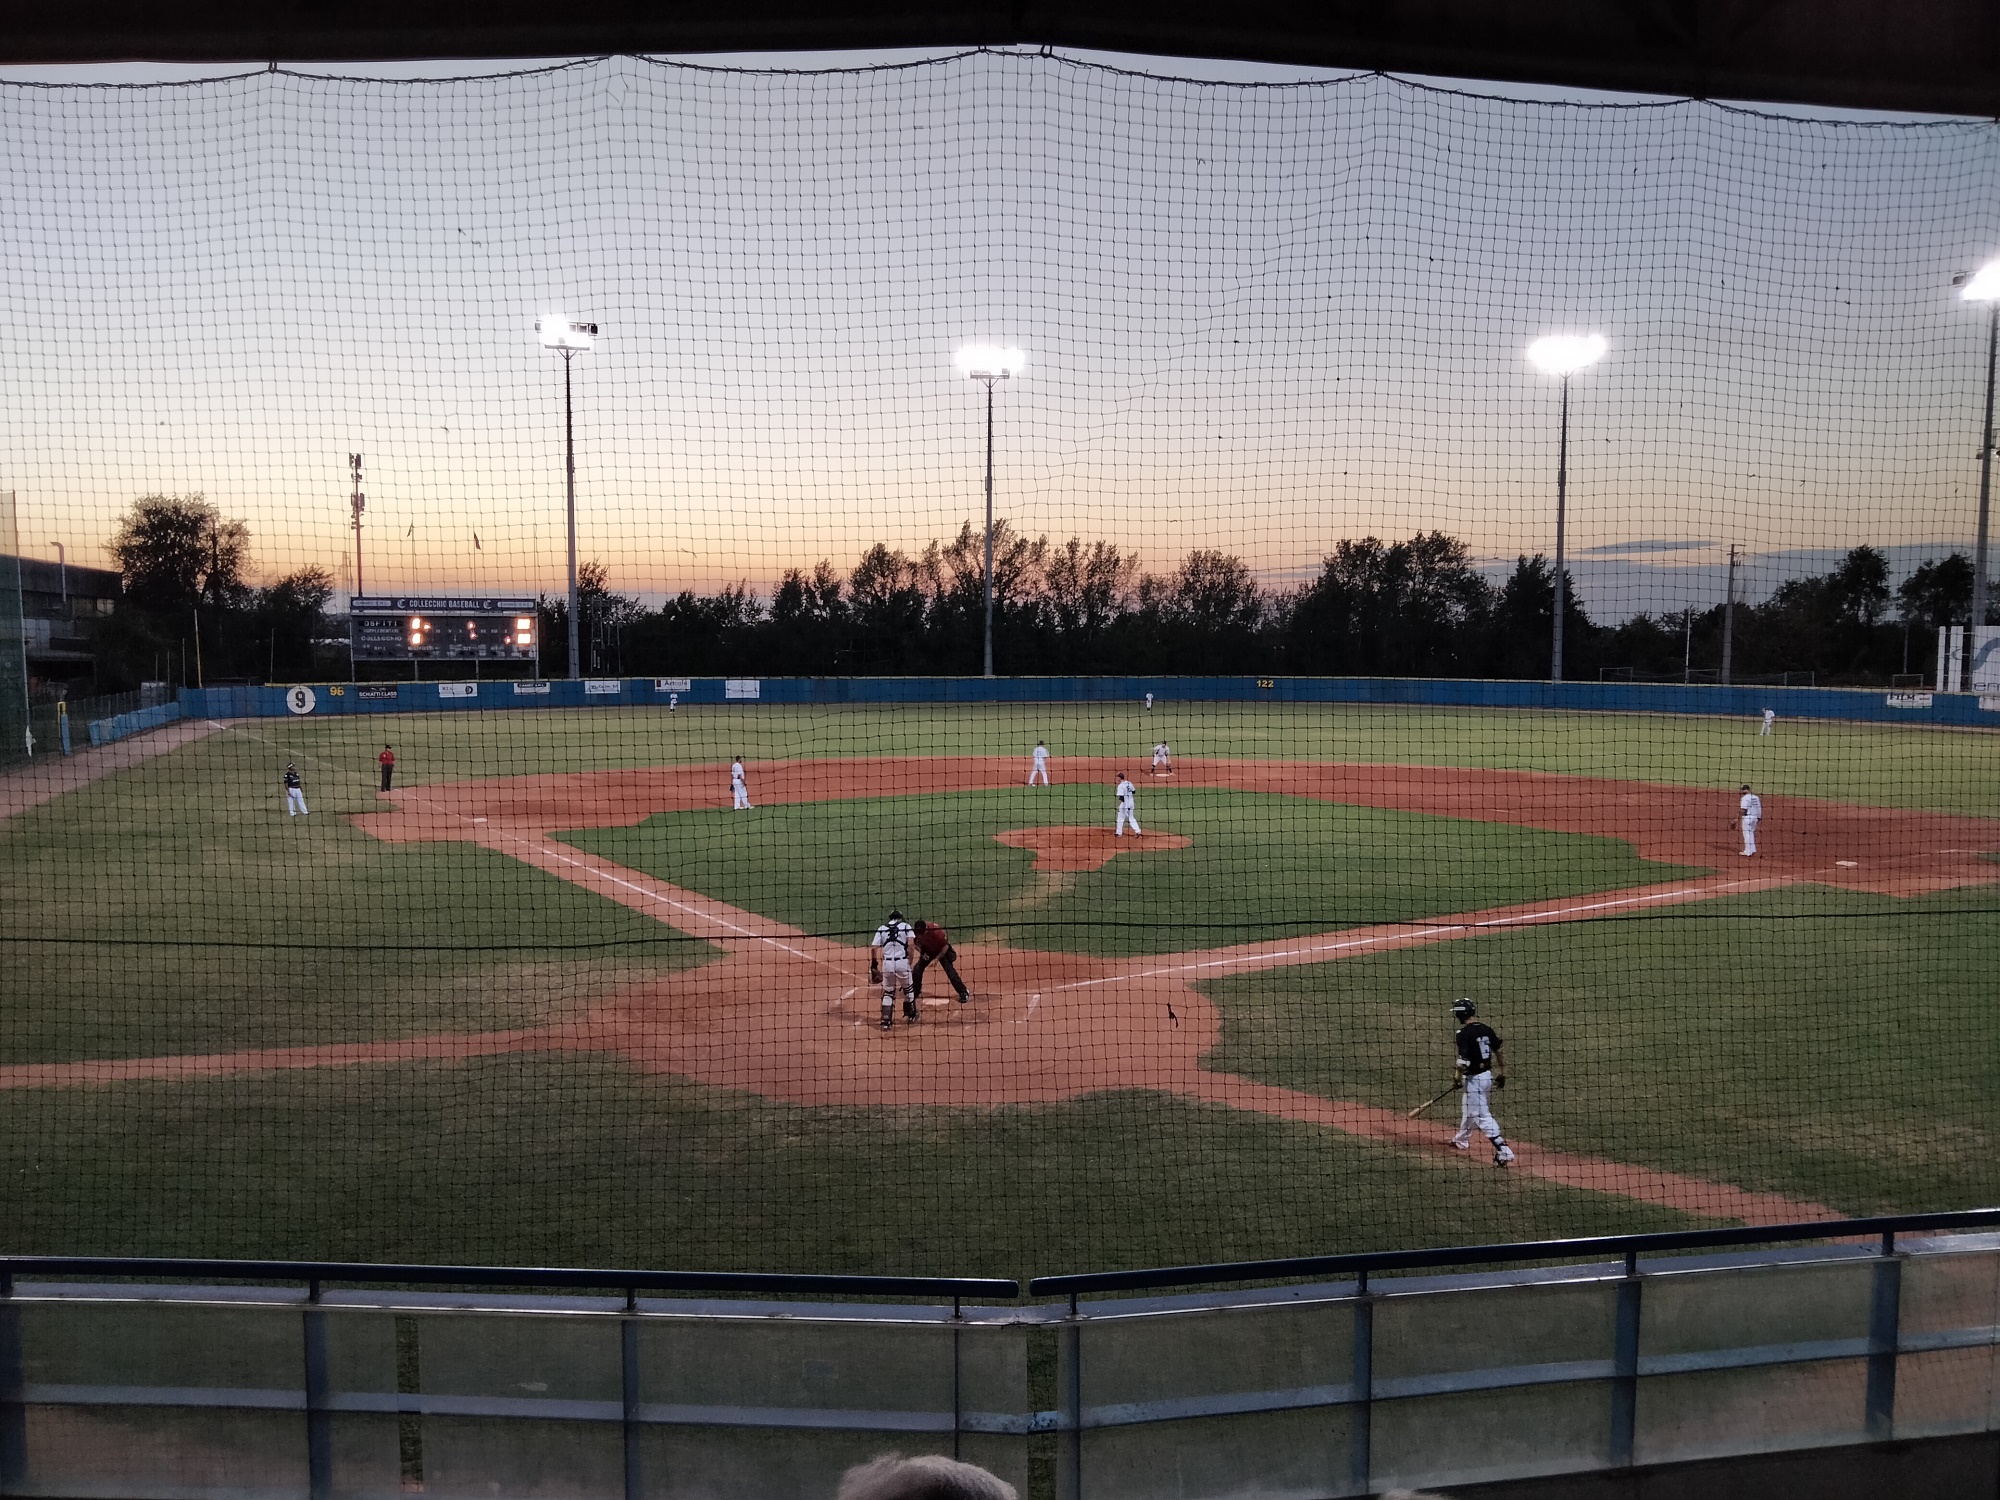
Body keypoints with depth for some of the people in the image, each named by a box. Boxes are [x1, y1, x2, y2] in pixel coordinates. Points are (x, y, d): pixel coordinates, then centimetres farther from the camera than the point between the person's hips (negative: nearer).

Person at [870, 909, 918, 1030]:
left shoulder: (881, 928, 11)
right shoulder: (906, 926, 5)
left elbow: (873, 948, 3)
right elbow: (910, 944, -9)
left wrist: (873, 966, 9)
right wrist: (910, 962, -3)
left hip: (887, 963, 2)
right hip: (902, 962, -2)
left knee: (888, 992, 15)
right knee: (908, 989, 19)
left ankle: (886, 1021, 9)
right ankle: (911, 1016, 30)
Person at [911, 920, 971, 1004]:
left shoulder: (936, 931, -38)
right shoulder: (914, 930, -25)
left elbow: (946, 946, -25)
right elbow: (916, 943, -4)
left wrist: (937, 958, -26)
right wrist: (922, 953, -20)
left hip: (942, 950, -4)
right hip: (927, 951, 4)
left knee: (950, 970, -13)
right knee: (917, 970, -4)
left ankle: (964, 993, -4)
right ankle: (915, 993, 16)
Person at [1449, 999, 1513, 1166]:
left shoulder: (1464, 1033, -19)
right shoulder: (1486, 1029, 3)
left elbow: (1463, 1061, -22)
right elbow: (1498, 1051, 9)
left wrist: (1458, 1077, -6)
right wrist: (1501, 1073, 19)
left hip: (1474, 1078, -9)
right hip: (1488, 1075, 9)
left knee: (1483, 1116, -4)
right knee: (1468, 1109, 27)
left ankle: (1504, 1152, -10)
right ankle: (1462, 1141, 46)